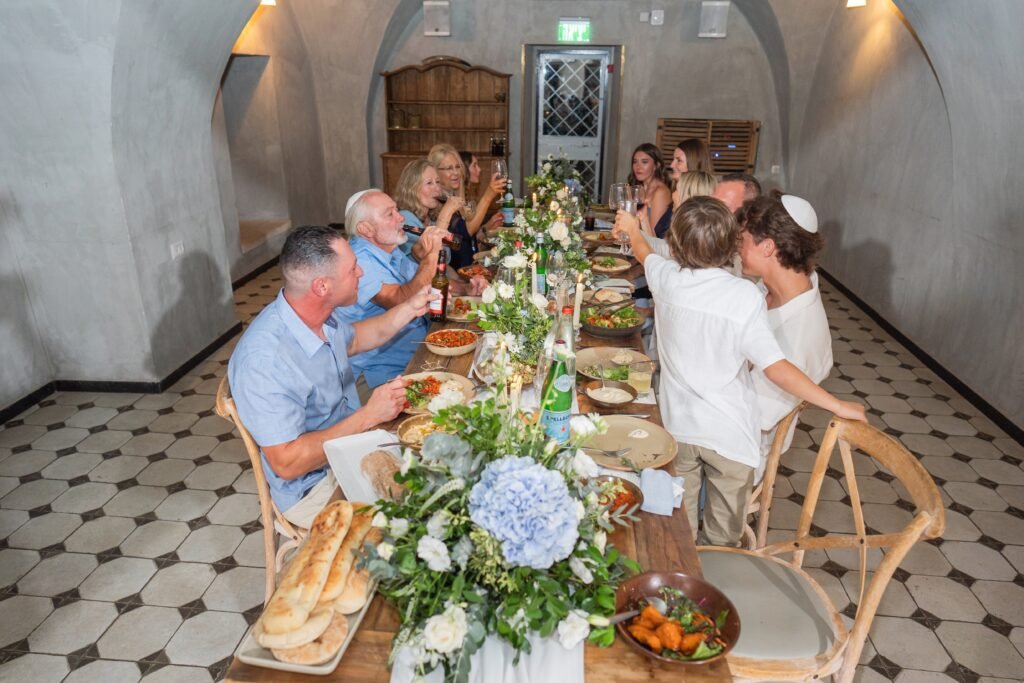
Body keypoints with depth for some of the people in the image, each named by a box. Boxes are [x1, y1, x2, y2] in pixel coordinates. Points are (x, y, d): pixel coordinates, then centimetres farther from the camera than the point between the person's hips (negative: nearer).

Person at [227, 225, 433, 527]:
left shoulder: (320, 315, -6)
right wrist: (369, 415, -27)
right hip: (314, 487, -8)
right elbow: (286, 463, -27)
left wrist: (409, 309, 5)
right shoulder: (263, 360, -31)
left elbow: (352, 339, 18)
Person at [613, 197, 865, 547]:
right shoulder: (744, 295, -20)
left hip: (678, 425, 3)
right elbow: (776, 368, -23)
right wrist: (838, 406, -14)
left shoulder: (667, 277, -11)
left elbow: (645, 253, 14)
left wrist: (632, 229, 36)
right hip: (729, 432, -3)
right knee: (724, 535, 18)